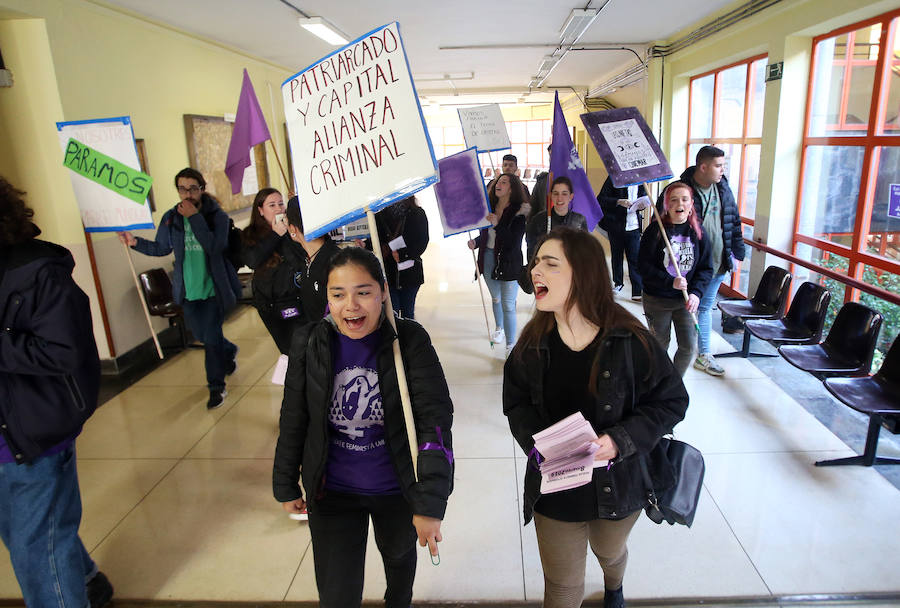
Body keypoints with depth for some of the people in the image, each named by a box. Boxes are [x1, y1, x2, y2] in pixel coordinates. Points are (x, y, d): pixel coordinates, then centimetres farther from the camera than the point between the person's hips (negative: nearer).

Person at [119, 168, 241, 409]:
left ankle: (216, 386, 15)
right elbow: (161, 247, 13)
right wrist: (136, 242, -1)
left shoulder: (217, 216, -9)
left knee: (211, 337, -2)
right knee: (202, 335, 16)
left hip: (214, 288, -4)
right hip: (188, 290, 5)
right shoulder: (171, 218, 2)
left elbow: (215, 247, -24)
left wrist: (195, 218, -26)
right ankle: (229, 352, 48)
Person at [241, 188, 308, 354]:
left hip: (295, 299, -2)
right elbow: (252, 261, -14)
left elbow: (301, 258, -11)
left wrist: (286, 232, -16)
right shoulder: (249, 235, 5)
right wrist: (276, 234, -13)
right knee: (286, 350, 14)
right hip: (267, 302, 2)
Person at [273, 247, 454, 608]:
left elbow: (435, 420, -23)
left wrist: (430, 504, -26)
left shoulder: (410, 341, -21)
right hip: (333, 492, 1)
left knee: (399, 554, 28)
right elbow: (294, 420, -3)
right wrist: (286, 486, 6)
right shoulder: (310, 344, -14)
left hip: (398, 488, 0)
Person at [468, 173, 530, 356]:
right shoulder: (489, 207, 4)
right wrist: (475, 242, -4)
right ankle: (499, 328, 47)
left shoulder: (519, 212, -13)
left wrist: (497, 225, -30)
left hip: (509, 262, -6)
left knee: (508, 304, -3)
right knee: (495, 298, 23)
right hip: (488, 258, 6)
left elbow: (514, 242, -20)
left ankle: (511, 345, 5)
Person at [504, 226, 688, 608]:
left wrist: (620, 440, -25)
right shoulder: (533, 343, -13)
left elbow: (671, 401, -11)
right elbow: (515, 402, -1)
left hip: (617, 486, 0)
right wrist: (534, 442, -20)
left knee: (609, 553, 32)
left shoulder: (630, 342, -21)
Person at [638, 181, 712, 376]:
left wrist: (696, 292, -13)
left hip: (686, 300, 3)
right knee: (659, 345, 11)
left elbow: (706, 268, 2)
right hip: (657, 299, -3)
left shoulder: (697, 231, -1)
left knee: (689, 347, 2)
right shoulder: (656, 230, -10)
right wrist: (670, 282, -23)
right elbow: (644, 265, -13)